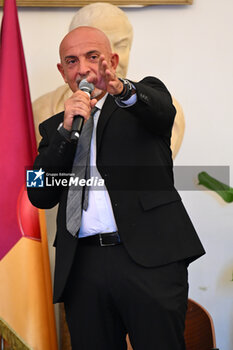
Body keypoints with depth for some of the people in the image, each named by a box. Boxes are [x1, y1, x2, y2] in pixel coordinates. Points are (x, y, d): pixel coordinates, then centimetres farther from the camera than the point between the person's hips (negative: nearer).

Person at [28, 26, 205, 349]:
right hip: (82, 266, 3)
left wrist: (123, 90, -35)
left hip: (149, 255, -2)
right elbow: (40, 196, 6)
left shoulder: (146, 94, 12)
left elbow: (164, 112, -13)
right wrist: (67, 131, -5)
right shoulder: (55, 126, 18)